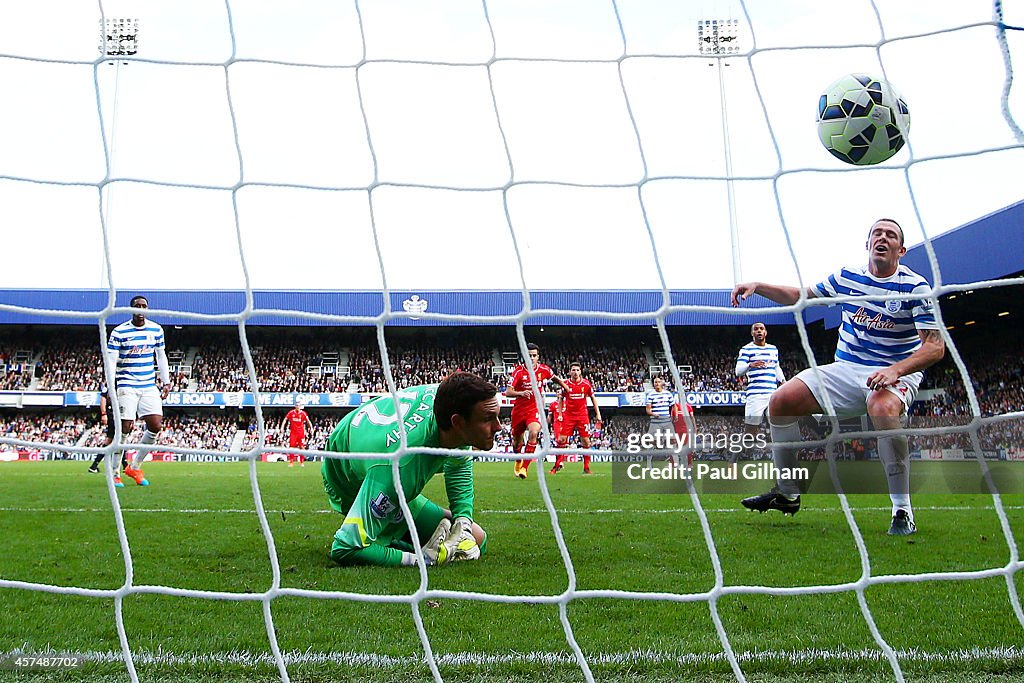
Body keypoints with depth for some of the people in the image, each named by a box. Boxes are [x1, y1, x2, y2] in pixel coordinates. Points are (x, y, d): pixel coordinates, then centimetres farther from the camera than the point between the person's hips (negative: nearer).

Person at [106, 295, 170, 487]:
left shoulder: (156, 330, 8)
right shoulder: (119, 332, -5)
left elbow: (161, 357, 17)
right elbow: (111, 362, -6)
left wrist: (166, 382, 11)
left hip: (149, 386, 5)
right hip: (127, 386, -4)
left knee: (156, 426, -5)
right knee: (125, 428, -9)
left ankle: (134, 467, 13)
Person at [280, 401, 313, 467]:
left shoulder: (303, 413, -1)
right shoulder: (291, 412, 1)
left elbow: (308, 421, 0)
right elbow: (285, 420, 6)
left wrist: (311, 428, -14)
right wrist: (282, 427, -3)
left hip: (301, 432, -1)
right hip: (293, 432, 1)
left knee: (302, 447, -1)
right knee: (291, 447, -2)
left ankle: (302, 462, 8)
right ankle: (291, 462, 4)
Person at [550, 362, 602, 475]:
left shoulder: (586, 383, -1)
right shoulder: (565, 384, -2)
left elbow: (593, 398, 8)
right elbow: (560, 399, 9)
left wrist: (598, 414, 4)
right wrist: (560, 414, 2)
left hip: (582, 415, 0)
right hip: (568, 415, 0)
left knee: (586, 441, -2)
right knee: (561, 440, -6)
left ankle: (586, 468, 6)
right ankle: (557, 465, 4)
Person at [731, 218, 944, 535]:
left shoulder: (914, 286, -11)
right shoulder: (847, 277, 4)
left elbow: (935, 346, -17)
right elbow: (800, 296, 17)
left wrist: (896, 370, -33)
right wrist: (758, 287, 2)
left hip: (896, 373, -6)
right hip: (845, 369, 6)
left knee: (883, 409, -41)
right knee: (780, 401, -8)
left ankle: (902, 511, -30)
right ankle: (787, 494, 7)